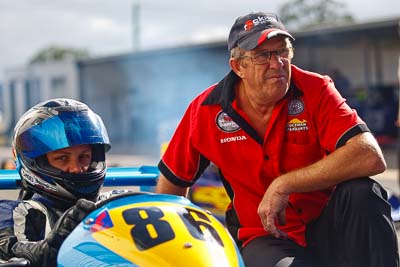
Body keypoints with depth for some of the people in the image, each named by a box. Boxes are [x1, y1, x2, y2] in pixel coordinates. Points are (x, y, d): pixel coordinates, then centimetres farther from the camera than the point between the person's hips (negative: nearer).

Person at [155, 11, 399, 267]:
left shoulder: (316, 90, -10)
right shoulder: (206, 110, -5)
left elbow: (372, 158, -25)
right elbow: (172, 183, 9)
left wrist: (283, 185, -24)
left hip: (329, 227, 2)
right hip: (265, 237, -2)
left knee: (362, 193, -30)